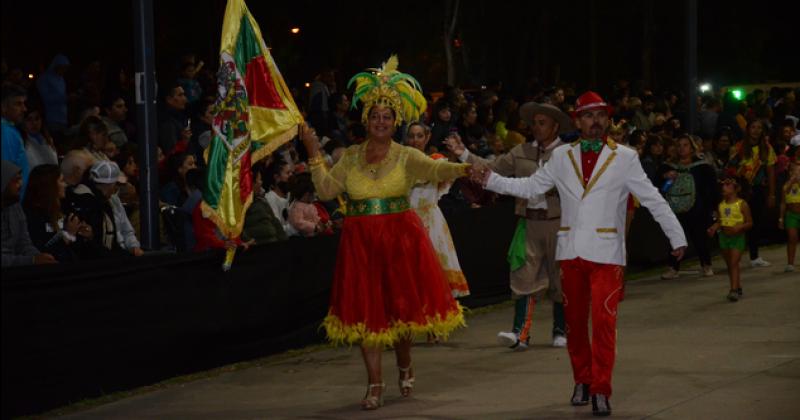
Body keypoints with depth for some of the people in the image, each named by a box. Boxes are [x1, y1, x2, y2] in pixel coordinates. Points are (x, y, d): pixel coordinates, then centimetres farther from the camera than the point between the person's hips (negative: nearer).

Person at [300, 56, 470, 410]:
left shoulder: (406, 157, 0)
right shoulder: (350, 157, 8)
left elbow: (435, 169, -18)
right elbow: (326, 190, 1)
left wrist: (460, 169, -38)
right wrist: (314, 154, -6)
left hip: (401, 238, -2)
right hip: (360, 242, 2)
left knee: (401, 304, 2)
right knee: (365, 310, 0)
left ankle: (404, 365, 30)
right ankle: (374, 384, 6)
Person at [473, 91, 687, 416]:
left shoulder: (624, 158, 0)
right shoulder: (561, 157, 7)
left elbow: (653, 200, -1)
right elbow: (529, 187, 9)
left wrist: (677, 237, -4)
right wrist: (491, 180, 0)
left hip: (606, 252, -3)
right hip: (571, 251, 3)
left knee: (603, 322, -9)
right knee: (574, 320, 10)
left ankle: (600, 390, -3)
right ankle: (582, 381, 24)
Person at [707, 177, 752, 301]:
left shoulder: (742, 204, -9)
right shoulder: (721, 205, 7)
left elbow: (749, 223, -8)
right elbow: (719, 221, 12)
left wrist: (738, 227, -25)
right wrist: (714, 228, -8)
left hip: (737, 236, -6)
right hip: (724, 236, 6)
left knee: (734, 263, -13)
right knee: (730, 265, 11)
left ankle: (734, 290, -16)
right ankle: (738, 288, 22)